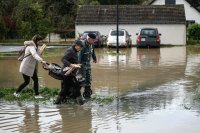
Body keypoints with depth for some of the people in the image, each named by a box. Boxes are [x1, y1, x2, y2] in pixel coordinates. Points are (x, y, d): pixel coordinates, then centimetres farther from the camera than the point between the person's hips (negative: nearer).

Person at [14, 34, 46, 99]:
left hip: (32, 67, 9)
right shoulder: (31, 47, -22)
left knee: (36, 80, 3)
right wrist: (41, 60, -55)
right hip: (26, 67, -9)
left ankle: (37, 95, 7)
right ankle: (17, 93, 15)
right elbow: (34, 55, -41)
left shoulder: (35, 46, 11)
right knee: (27, 81, 0)